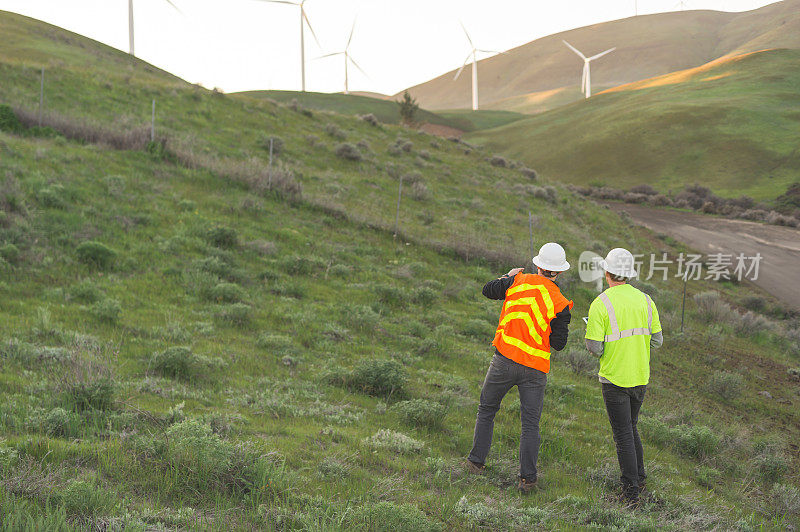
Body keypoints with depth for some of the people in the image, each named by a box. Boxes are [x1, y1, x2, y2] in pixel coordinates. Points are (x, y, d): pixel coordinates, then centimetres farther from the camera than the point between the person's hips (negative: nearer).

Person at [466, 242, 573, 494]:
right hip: (536, 369, -1)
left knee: (486, 410, 18)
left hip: (505, 359, 1)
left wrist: (508, 277, 29)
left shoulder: (518, 281, -2)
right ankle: (527, 478, -1)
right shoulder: (560, 304, -4)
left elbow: (488, 290, 13)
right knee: (530, 424, 6)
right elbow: (558, 343, -1)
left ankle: (476, 461, 22)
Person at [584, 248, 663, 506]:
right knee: (630, 427, 23)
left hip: (614, 377, -5)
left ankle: (631, 492, 3)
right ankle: (639, 478, 27)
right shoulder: (645, 301, 0)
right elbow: (657, 340, 5)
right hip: (641, 377, 5)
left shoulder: (600, 304, -15)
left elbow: (594, 347, -17)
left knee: (623, 434, 1)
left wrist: (593, 335, 5)